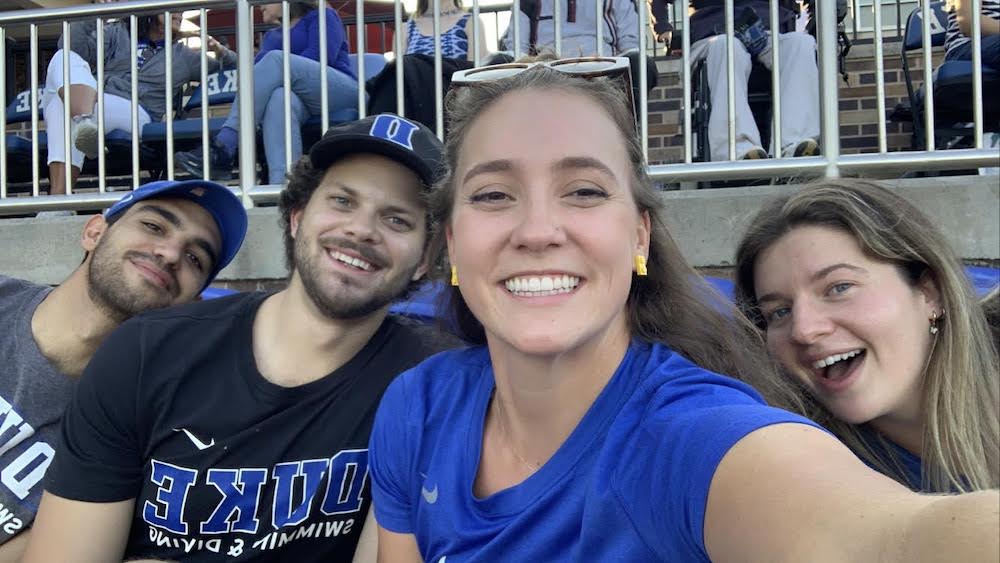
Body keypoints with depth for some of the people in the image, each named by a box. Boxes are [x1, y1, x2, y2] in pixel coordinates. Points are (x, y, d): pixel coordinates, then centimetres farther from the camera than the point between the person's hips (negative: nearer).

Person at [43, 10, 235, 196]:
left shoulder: (183, 56, 26)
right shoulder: (118, 33, 25)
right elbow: (72, 46, 11)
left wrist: (221, 52, 4)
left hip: (135, 114, -2)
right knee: (65, 58, -26)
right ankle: (84, 120, -53)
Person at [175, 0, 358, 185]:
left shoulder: (321, 16, 15)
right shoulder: (271, 35, 32)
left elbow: (323, 55, -4)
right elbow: (258, 68, 12)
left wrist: (280, 69, -8)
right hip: (303, 100, 4)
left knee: (277, 60, -27)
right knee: (280, 98, -33)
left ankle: (222, 151, -41)